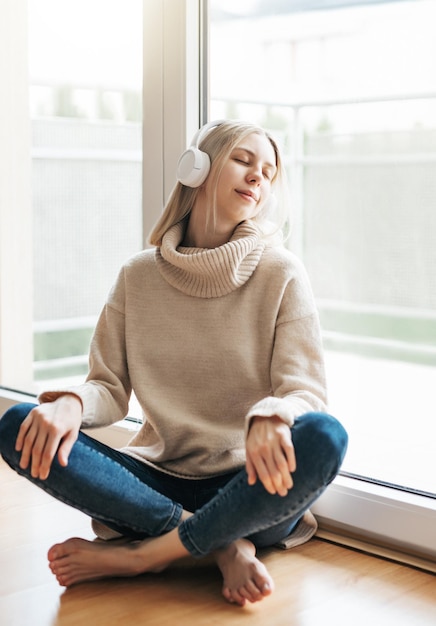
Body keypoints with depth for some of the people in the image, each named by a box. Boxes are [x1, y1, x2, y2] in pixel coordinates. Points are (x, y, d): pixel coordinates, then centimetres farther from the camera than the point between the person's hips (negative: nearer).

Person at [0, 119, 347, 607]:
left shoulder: (281, 274, -1)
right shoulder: (139, 275, 6)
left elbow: (307, 391, -8)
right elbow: (110, 390, 4)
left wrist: (272, 417, -33)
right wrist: (72, 403, -21)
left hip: (250, 490, -2)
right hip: (158, 482, 2)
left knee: (323, 437, -33)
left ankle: (138, 555, -22)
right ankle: (225, 546, -21)